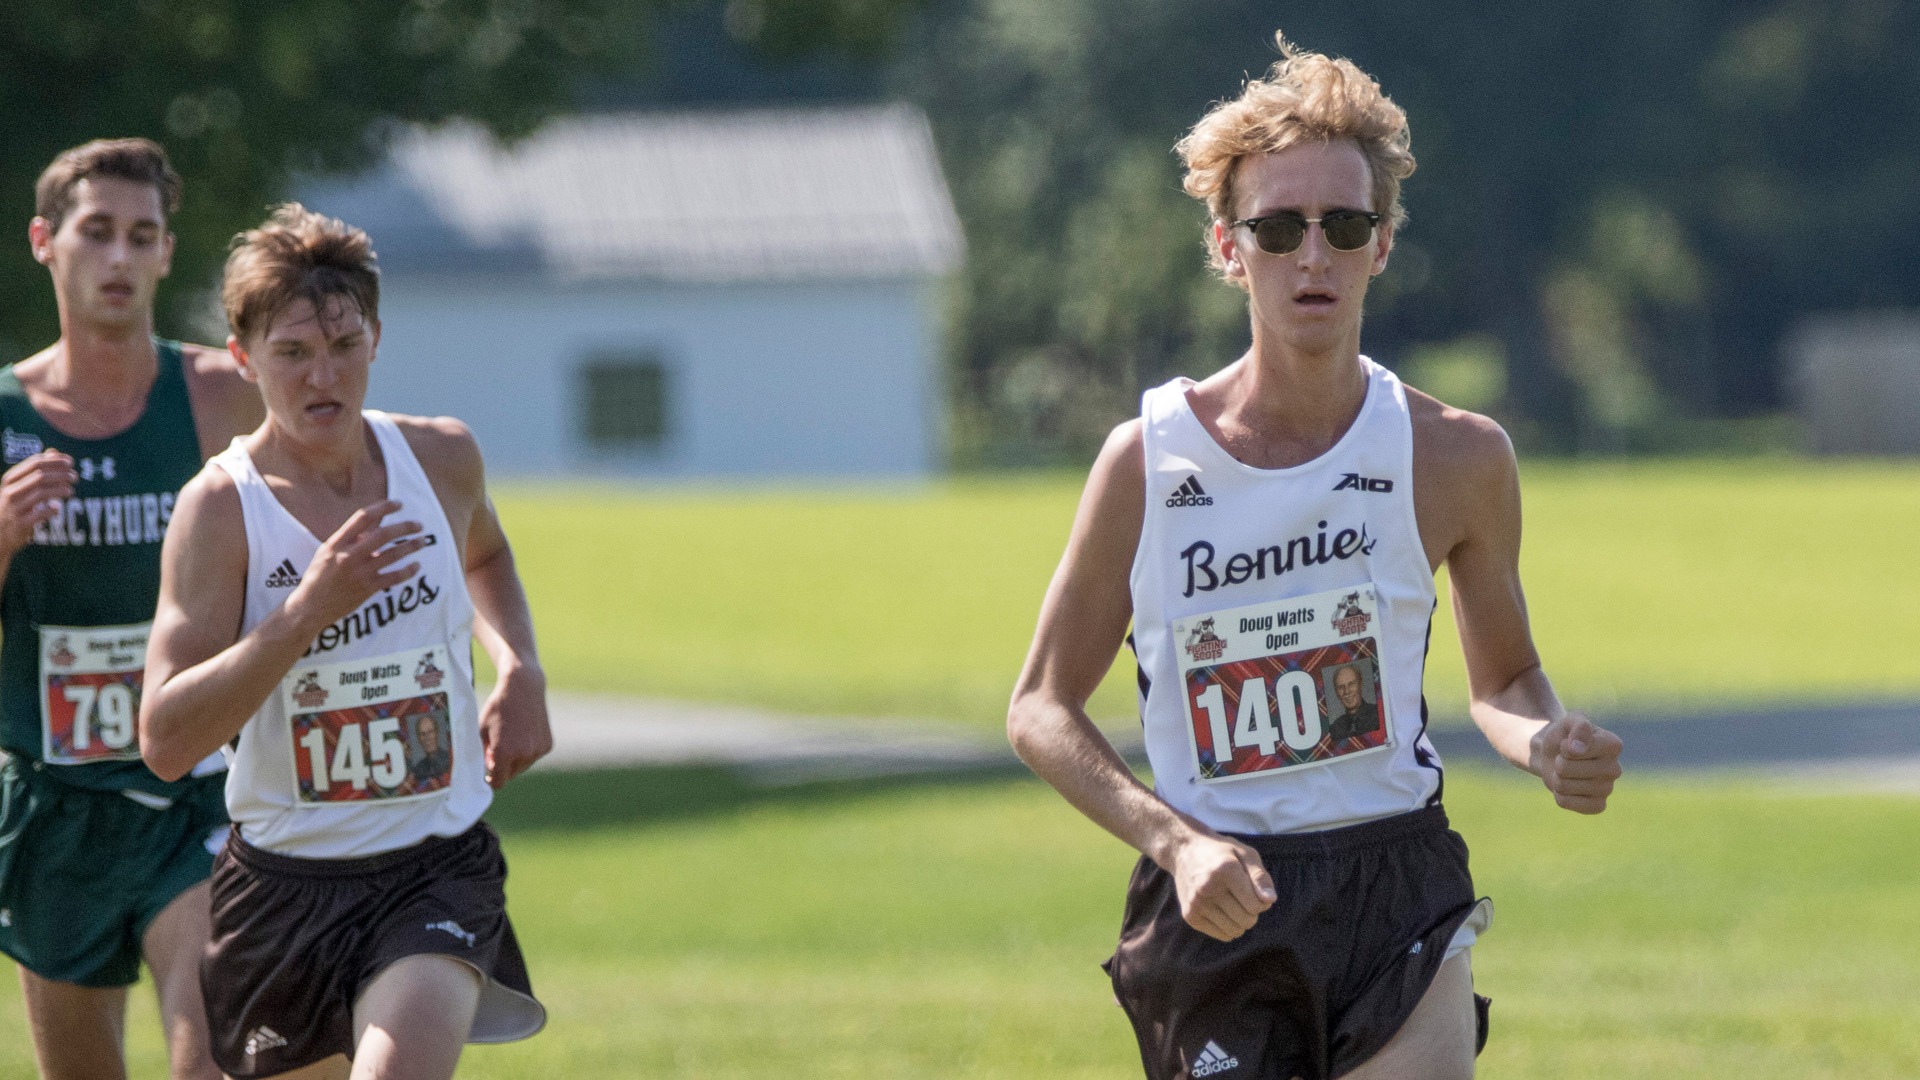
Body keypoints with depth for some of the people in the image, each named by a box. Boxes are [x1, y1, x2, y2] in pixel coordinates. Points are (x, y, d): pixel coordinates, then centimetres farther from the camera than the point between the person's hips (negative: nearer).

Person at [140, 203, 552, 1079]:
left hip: (439, 873, 1)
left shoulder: (442, 457, 1)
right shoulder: (221, 507, -13)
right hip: (283, 878, -1)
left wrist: (520, 669, 8)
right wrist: (308, 609, -31)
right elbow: (166, 741, -22)